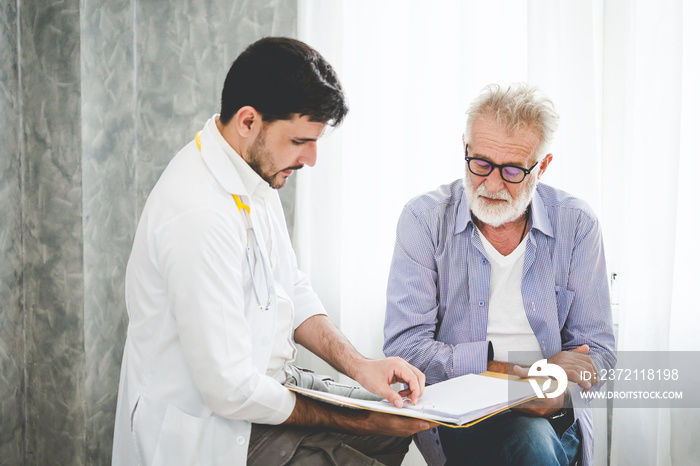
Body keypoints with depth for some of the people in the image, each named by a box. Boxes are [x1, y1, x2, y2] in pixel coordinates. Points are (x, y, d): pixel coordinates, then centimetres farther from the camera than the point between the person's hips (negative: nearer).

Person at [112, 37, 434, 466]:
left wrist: (359, 364, -4)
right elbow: (231, 391, -26)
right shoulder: (199, 215, -29)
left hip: (267, 380, 9)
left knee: (413, 416, 13)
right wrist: (356, 422, -18)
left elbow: (293, 292, 11)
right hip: (212, 426, -9)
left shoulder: (258, 172, 3)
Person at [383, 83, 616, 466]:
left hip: (553, 418, 3)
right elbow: (404, 347, -10)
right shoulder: (425, 219, -4)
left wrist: (554, 395, -18)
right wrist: (512, 372, -20)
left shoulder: (576, 225, 2)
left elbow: (595, 349, 5)